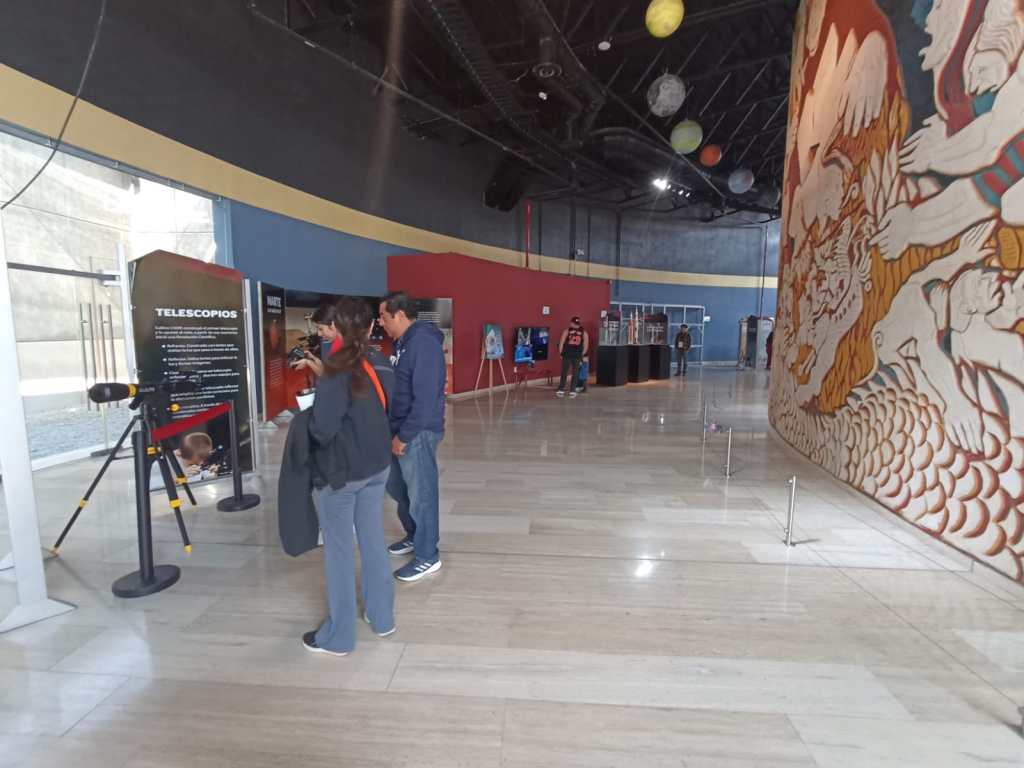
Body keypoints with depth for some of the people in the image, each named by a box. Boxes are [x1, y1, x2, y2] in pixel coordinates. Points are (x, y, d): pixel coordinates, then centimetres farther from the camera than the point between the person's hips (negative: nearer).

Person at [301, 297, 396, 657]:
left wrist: (309, 411, 1)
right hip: (377, 466, 7)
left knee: (338, 552, 8)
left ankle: (338, 636, 24)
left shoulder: (338, 372, -19)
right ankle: (381, 617, 34)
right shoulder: (381, 365, 1)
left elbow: (323, 429, -22)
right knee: (373, 541, 19)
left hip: (340, 471, -6)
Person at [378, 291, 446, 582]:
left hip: (418, 432, -10)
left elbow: (425, 398, -24)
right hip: (399, 429, 10)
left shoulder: (424, 343, -19)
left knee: (421, 493, 2)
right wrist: (395, 431, 14)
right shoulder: (402, 342, 12)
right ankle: (414, 535, 40)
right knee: (396, 486, 21)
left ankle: (427, 556, 17)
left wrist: (405, 435, -20)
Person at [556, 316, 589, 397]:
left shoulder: (567, 331, 1)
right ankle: (572, 391, 7)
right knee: (575, 374, 8)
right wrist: (582, 355, 14)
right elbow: (586, 346, 3)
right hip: (577, 356, 1)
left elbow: (561, 343, -2)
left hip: (567, 355, 0)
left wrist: (561, 353, 8)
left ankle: (561, 390, 4)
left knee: (564, 373, 7)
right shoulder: (584, 333, 5)